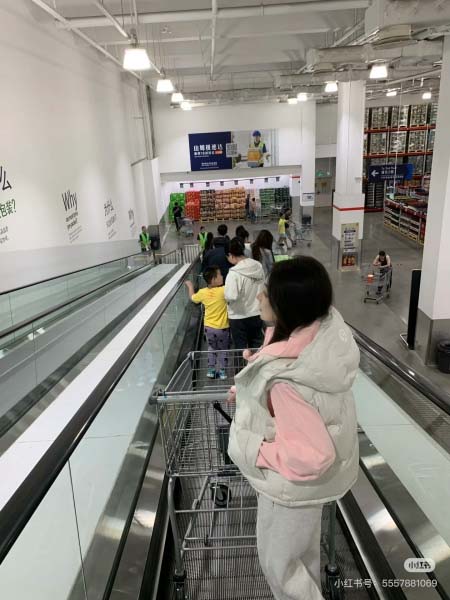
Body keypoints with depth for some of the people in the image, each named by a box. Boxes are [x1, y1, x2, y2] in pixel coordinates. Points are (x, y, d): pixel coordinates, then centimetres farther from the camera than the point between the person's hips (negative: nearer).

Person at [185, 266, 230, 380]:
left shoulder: (202, 292, -8)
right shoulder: (223, 291, -22)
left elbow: (192, 298, 11)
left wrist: (190, 286, 26)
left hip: (209, 327, 3)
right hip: (222, 328, -3)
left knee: (211, 348, 24)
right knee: (222, 350, 16)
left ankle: (211, 370, 27)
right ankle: (222, 371, 22)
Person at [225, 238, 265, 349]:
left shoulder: (234, 273, -24)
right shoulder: (258, 266, -5)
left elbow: (231, 297, -30)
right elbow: (262, 288, 5)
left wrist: (225, 295, -9)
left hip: (239, 317, -5)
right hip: (256, 314, 6)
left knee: (241, 348, 12)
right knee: (256, 346, 21)